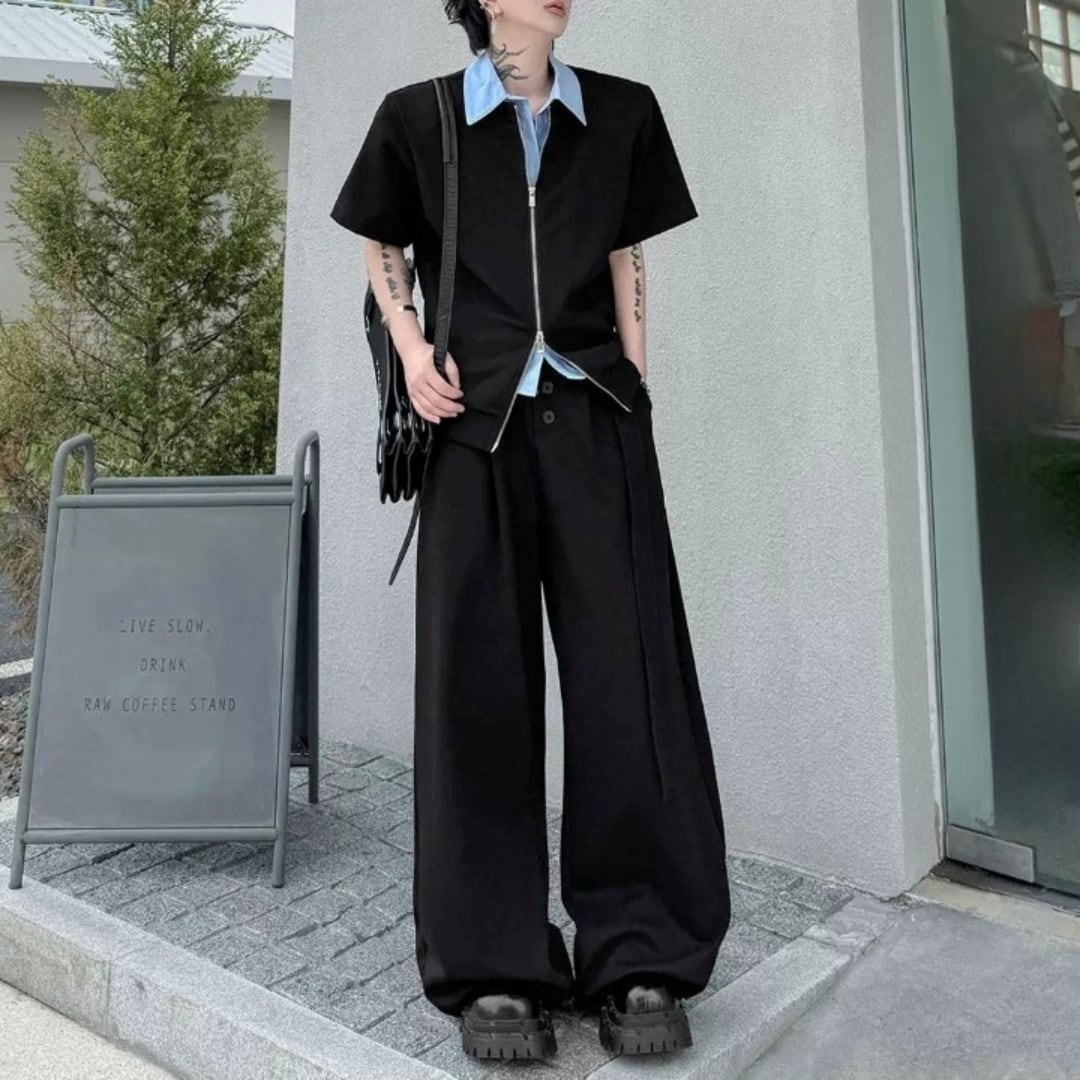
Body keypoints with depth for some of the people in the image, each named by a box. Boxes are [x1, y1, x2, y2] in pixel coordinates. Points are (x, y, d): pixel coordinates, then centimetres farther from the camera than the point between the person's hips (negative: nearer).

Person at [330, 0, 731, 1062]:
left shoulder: (621, 113, 14)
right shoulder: (418, 117, 9)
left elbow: (627, 261, 17)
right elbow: (384, 247, 18)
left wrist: (634, 386, 8)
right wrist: (411, 346, 0)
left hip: (597, 422, 2)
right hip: (477, 421, -1)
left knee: (626, 672, -4)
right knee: (481, 677, -1)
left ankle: (639, 959, 7)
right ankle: (494, 969, 9)